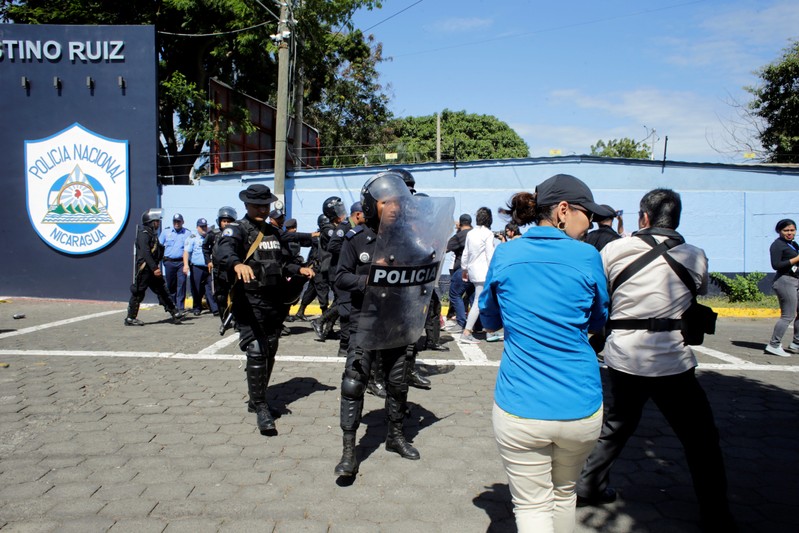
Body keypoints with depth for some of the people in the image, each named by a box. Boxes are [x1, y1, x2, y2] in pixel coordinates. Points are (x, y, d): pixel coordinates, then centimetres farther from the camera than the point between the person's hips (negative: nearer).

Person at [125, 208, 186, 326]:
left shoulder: (152, 234, 16)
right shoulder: (144, 234, -15)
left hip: (153, 269, 10)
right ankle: (130, 318, 9)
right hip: (144, 269, -10)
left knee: (162, 291, 8)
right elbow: (145, 253, -24)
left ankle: (174, 313, 9)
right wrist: (154, 268, -28)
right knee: (138, 293, -1)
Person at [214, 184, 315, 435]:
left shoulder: (274, 232, 17)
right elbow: (222, 252, -27)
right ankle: (260, 408, -1)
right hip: (249, 303, -7)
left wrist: (299, 269, 6)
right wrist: (237, 263, -49)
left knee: (270, 354, 15)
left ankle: (257, 400, 32)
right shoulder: (236, 230, -6)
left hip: (275, 302, 7)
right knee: (256, 353, -13)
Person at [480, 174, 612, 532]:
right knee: (563, 493, 25)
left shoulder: (505, 255, -1)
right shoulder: (588, 257, -4)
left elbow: (489, 321, 13)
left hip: (520, 409, -1)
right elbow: (598, 322, 12)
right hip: (581, 408, 1)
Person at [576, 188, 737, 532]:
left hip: (622, 357, 2)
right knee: (700, 439, 13)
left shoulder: (614, 249, -1)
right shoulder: (695, 256, 2)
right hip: (672, 360, -2)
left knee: (616, 424, 23)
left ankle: (588, 485, 31)